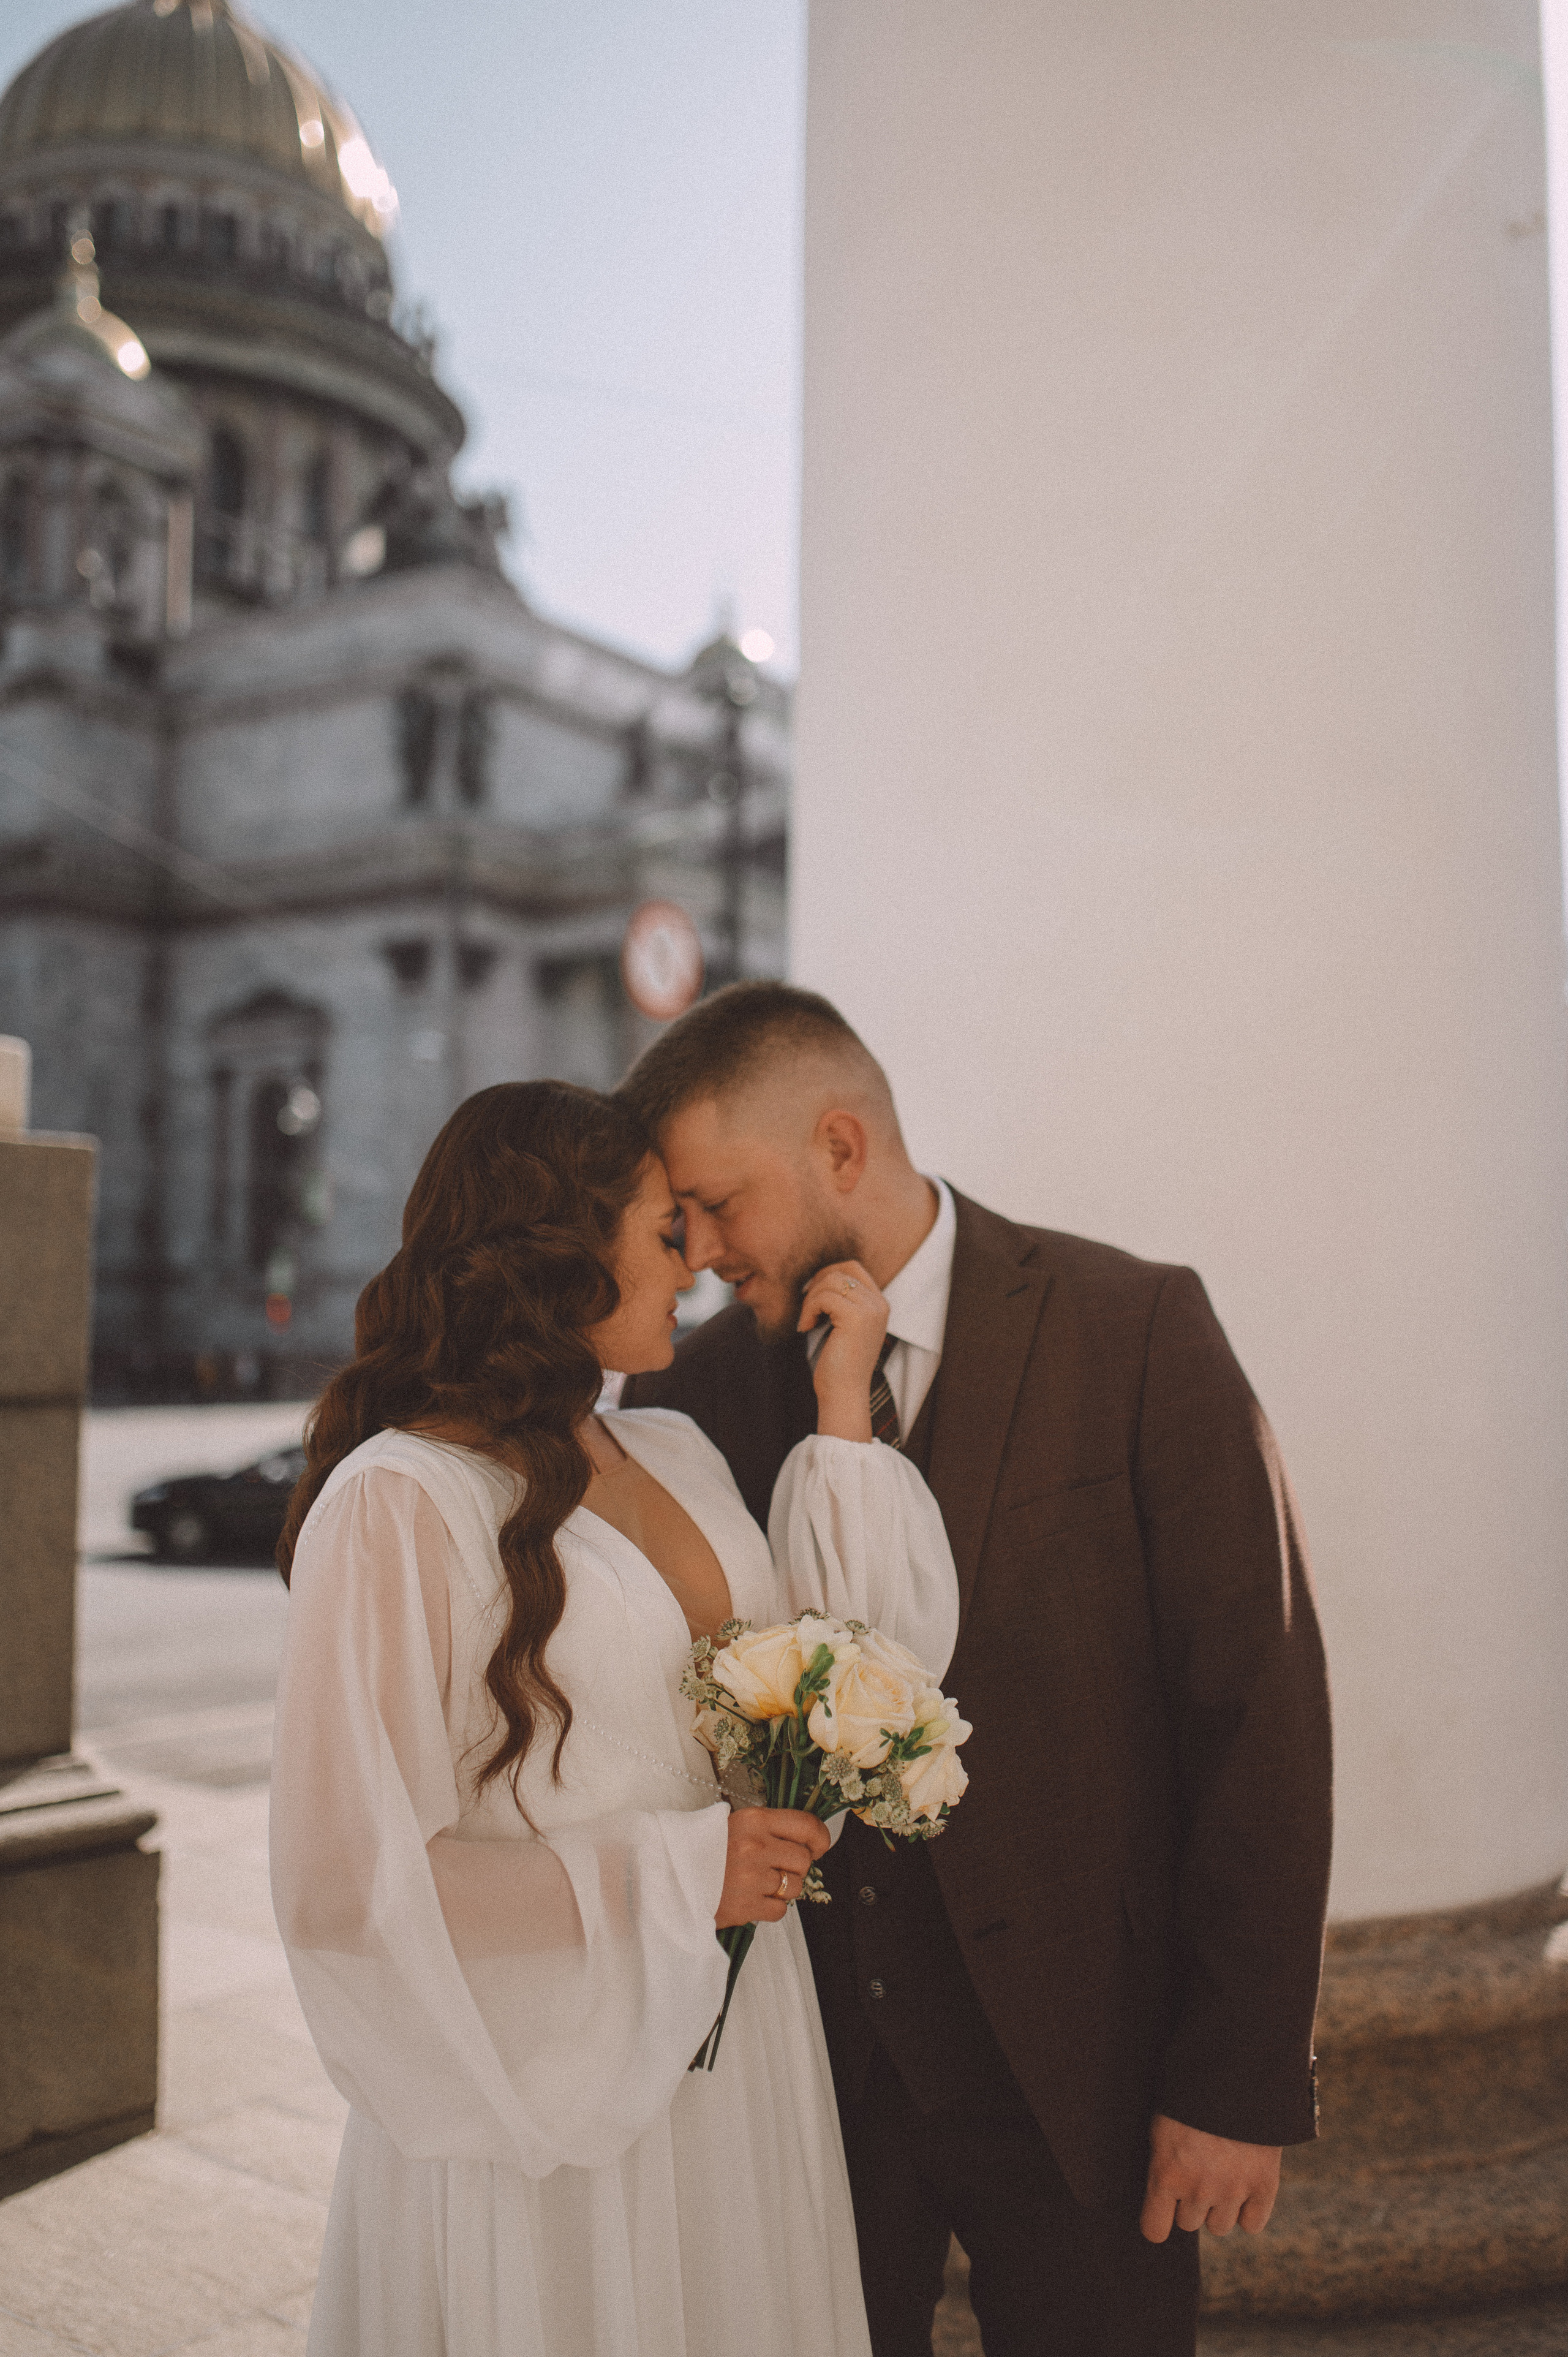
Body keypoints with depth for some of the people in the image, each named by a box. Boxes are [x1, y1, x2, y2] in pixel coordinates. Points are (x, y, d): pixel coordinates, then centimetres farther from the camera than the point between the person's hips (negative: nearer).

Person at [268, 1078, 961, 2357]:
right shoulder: (397, 1503, -16)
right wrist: (674, 1876, -17)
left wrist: (845, 1413, -4)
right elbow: (350, 1880, -16)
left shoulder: (680, 1458, 6)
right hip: (544, 2085, -6)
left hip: (740, 2064, 7)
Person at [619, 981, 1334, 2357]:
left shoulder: (1136, 1332, -11)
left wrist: (1246, 2079, -10)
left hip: (1071, 2067, -3)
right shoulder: (713, 1381, 0)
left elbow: (1259, 1710, -10)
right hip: (804, 2053, 3)